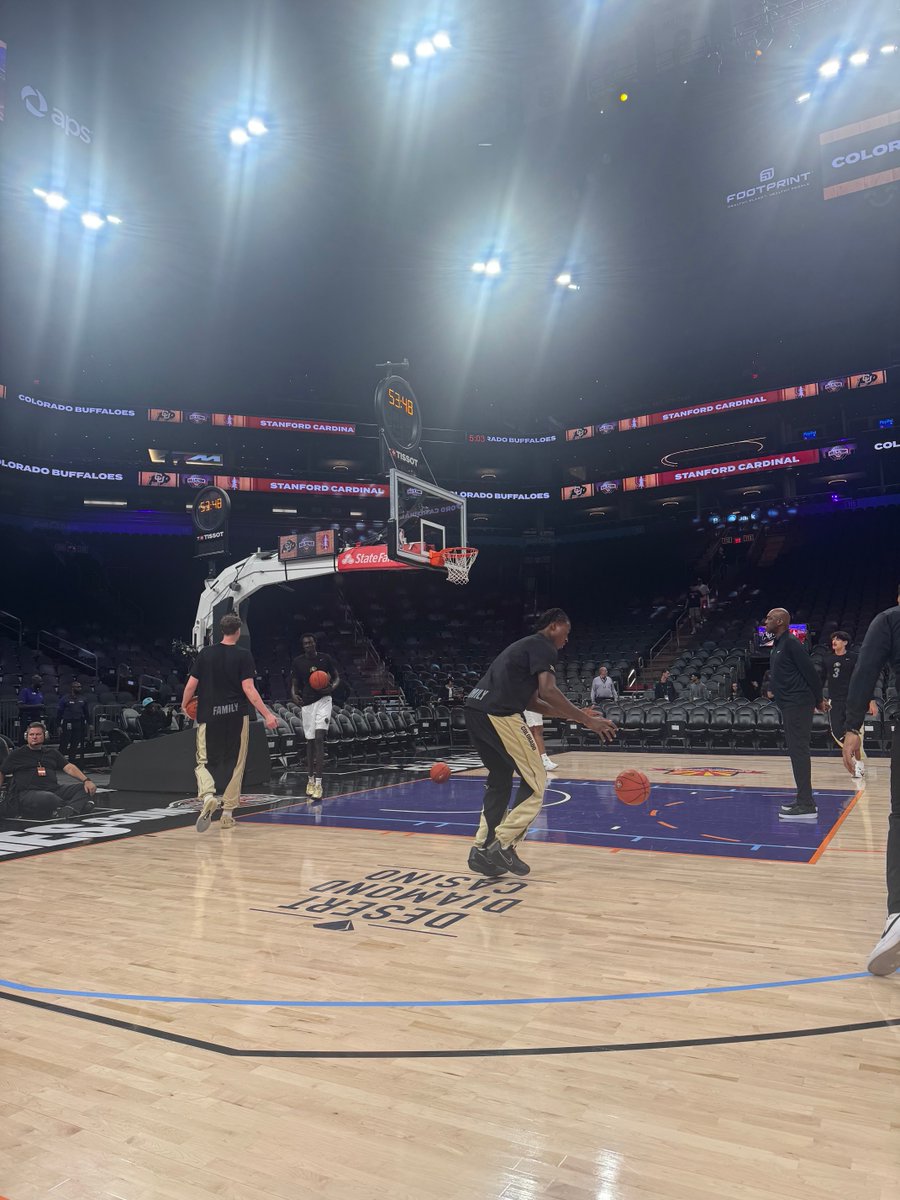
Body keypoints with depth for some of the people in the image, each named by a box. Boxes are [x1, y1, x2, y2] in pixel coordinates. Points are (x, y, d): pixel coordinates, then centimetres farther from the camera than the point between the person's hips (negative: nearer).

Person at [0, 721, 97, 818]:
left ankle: (68, 811, -44)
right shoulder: (16, 755, 15)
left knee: (86, 788, -21)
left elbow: (69, 768, 14)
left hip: (54, 789, 4)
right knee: (49, 798, -40)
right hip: (28, 793, -4)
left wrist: (86, 780, -2)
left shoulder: (52, 752, 22)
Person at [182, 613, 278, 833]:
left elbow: (191, 685, 3)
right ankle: (228, 813, 14)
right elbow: (248, 688, -12)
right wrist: (267, 715, -12)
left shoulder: (205, 653, 2)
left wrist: (184, 706, 22)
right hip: (236, 716, -1)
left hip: (209, 716, 1)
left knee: (204, 762, 10)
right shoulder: (243, 655, -5)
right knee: (234, 765, 11)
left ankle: (207, 796, -19)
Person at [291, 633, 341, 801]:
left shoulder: (326, 658, -3)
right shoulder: (298, 662, 1)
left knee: (319, 738, -14)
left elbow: (337, 677, 5)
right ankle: (311, 779, 25)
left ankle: (318, 782, -15)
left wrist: (332, 687, -17)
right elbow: (294, 684, 7)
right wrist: (294, 695, -15)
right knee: (310, 741, 9)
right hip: (307, 703, 2)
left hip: (323, 700, -2)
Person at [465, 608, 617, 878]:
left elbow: (532, 701, 31)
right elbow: (548, 691, -15)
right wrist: (586, 720, -12)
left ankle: (482, 850, 21)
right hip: (498, 714, -9)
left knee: (499, 781, 20)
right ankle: (503, 846, 2)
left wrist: (572, 715, 29)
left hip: (476, 710, 10)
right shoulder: (543, 646, 1)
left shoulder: (526, 646, 29)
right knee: (535, 780, 3)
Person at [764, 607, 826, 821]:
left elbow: (810, 670, -15)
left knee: (799, 752, -10)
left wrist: (819, 699, -10)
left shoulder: (790, 643, -14)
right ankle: (803, 800, 20)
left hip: (798, 705, -10)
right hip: (788, 705, 10)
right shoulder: (777, 645, 16)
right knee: (796, 751, 13)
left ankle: (806, 806, -8)